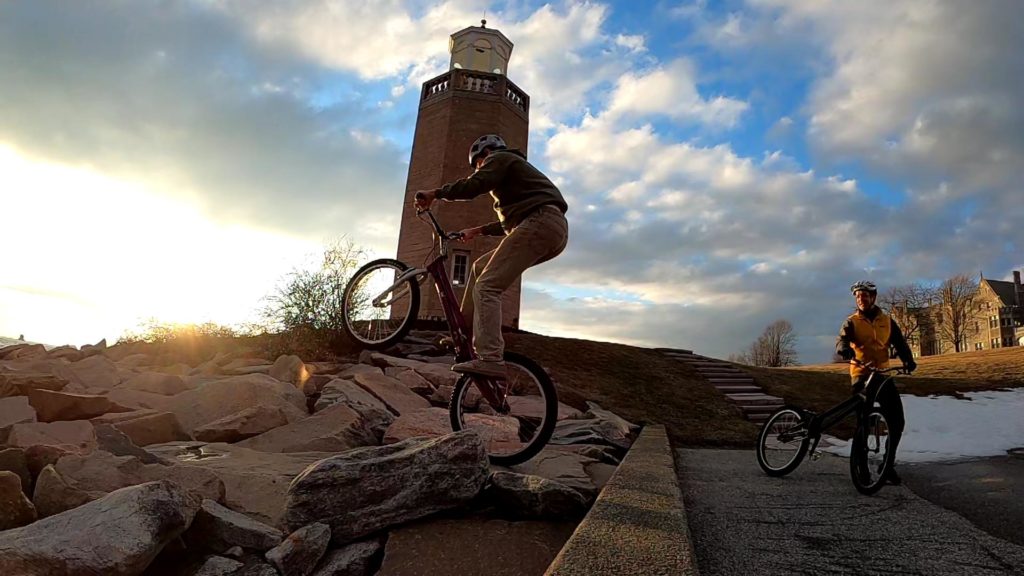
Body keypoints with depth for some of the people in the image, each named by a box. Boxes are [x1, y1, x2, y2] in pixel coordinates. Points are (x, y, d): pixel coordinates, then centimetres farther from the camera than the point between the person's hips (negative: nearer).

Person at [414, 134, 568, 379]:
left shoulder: (499, 158, 8)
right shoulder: (514, 166, 38)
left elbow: (471, 186, -11)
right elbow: (510, 220, 40)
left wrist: (434, 193, 1)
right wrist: (479, 230, 41)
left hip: (540, 223, -10)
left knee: (487, 287, -15)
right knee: (481, 267, 17)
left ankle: (490, 358, -27)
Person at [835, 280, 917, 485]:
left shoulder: (887, 321, 9)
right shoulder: (852, 322, 1)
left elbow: (900, 343, 1)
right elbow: (841, 341, -14)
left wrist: (908, 360, -19)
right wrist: (845, 350, -38)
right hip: (861, 375, -3)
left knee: (897, 422, -1)